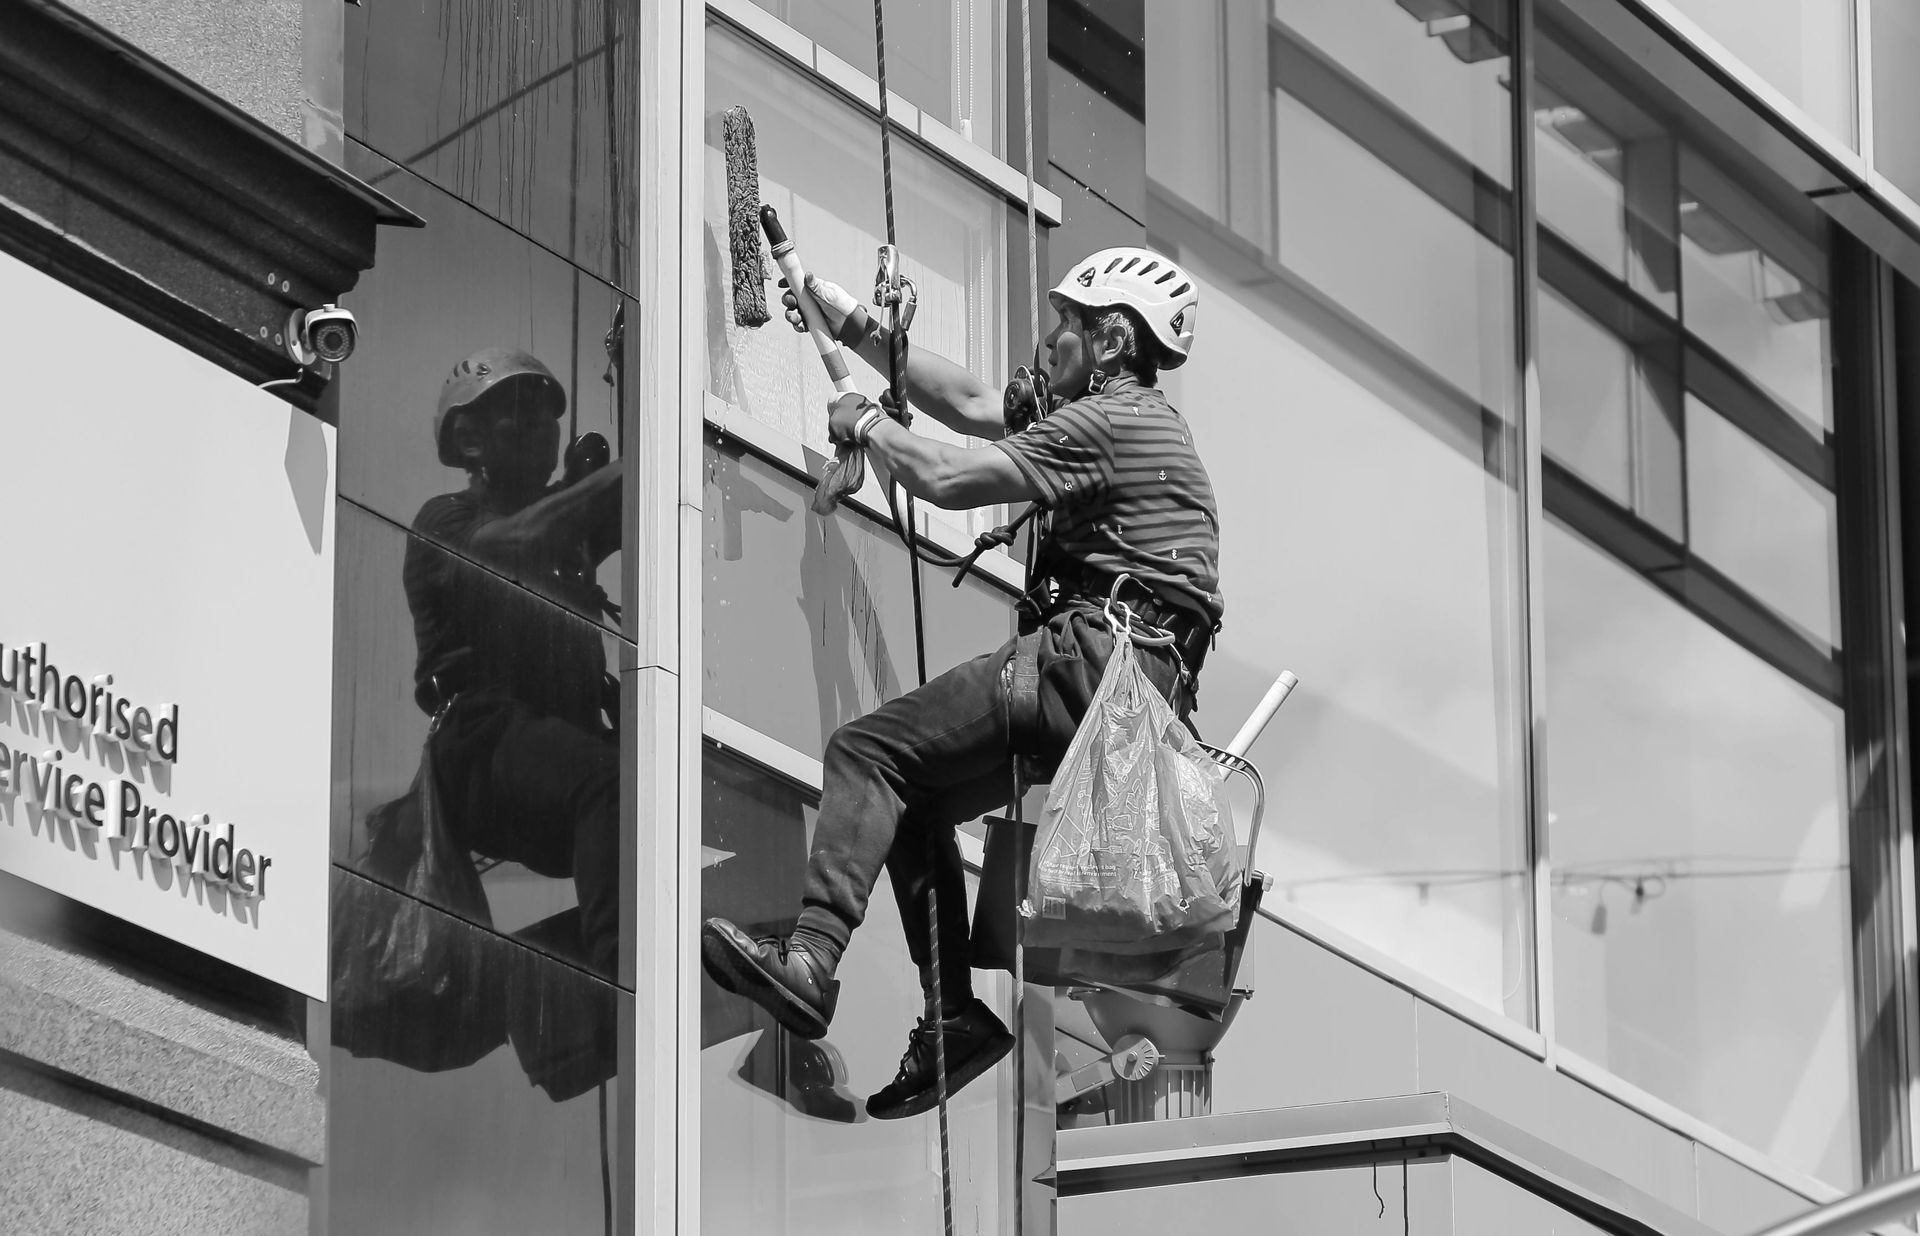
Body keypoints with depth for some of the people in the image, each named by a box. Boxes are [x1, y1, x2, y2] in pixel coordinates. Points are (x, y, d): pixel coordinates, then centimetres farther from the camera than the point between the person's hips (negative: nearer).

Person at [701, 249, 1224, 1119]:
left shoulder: (1102, 426, -7)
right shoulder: (1143, 421, 25)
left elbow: (946, 478, -12)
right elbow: (972, 404, 28)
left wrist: (867, 426, 7)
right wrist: (850, 324, 28)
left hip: (1089, 658, -10)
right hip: (1146, 684, 10)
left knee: (867, 752, -17)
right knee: (914, 798, 17)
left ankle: (811, 960, -32)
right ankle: (951, 1015, 7)